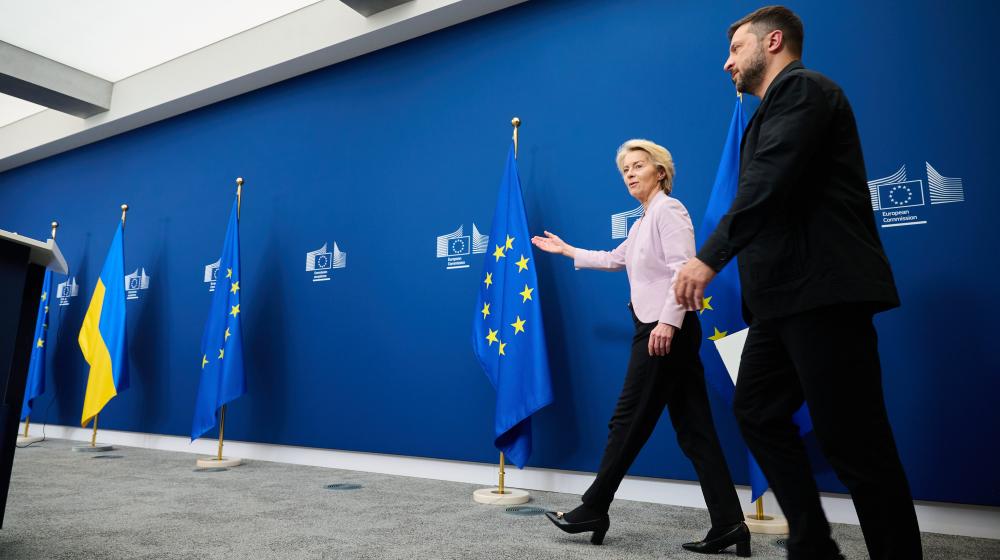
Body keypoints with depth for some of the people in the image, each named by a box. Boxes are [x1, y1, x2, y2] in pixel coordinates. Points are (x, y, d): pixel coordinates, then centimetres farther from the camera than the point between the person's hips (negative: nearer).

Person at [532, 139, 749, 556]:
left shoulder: (668, 209, -6)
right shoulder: (641, 223, 22)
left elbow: (684, 268, -17)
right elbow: (613, 259, 35)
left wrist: (668, 321, -26)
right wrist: (567, 250, 41)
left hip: (667, 329, -10)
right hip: (657, 327, 10)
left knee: (628, 421, -1)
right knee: (693, 428, 6)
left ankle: (593, 510, 12)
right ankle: (728, 524, 10)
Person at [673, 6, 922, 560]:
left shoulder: (800, 86, -4)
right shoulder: (778, 105, 25)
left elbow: (767, 185, -20)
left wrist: (709, 257, -21)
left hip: (821, 292, -10)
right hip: (788, 296, 10)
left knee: (851, 438, -4)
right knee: (756, 410, 12)